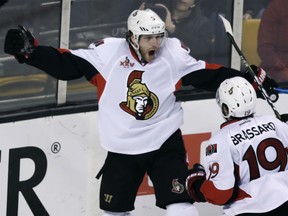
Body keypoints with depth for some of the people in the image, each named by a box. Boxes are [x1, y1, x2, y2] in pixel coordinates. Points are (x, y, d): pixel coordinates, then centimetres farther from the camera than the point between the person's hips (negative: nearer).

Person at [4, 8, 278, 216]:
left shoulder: (174, 53, -6)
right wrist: (29, 51, -21)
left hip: (165, 143, -1)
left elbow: (209, 75, 2)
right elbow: (66, 64, -9)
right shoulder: (109, 52, -10)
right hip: (122, 148, 1)